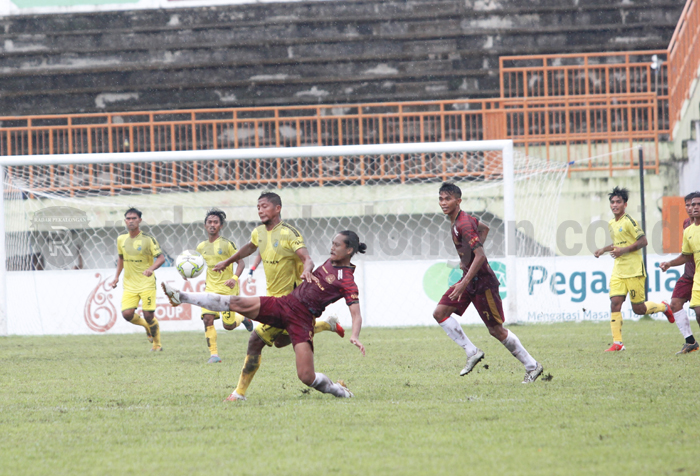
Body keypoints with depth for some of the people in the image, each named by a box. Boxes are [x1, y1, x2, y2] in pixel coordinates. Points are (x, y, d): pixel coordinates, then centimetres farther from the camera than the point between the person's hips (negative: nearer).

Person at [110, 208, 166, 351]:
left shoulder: (148, 239, -8)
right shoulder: (121, 239, 7)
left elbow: (161, 257, -10)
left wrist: (151, 269, -29)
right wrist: (117, 276, 14)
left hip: (147, 283, -4)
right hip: (129, 284, 4)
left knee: (148, 315, -8)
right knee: (127, 313, -12)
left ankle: (157, 344, 16)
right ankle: (147, 326, 20)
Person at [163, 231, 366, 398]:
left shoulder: (347, 281, -10)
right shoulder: (330, 262, 12)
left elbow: (356, 314, -20)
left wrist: (355, 336, -35)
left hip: (302, 319, -6)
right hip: (284, 303, 6)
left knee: (306, 377, -14)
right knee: (236, 303, -7)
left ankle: (338, 390, 18)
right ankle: (181, 297, -6)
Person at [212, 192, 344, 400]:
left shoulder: (288, 233, -21)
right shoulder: (259, 232, 4)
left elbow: (307, 259, -30)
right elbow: (249, 247, 27)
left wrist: (306, 271, -53)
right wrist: (227, 262, 37)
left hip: (289, 297, -9)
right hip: (273, 295, 9)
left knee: (256, 341, -11)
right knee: (281, 341, 23)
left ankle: (240, 392, -1)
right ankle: (328, 324, 37)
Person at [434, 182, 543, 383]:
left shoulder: (464, 225, -22)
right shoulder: (456, 220, 7)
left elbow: (480, 256, -28)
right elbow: (484, 228, 25)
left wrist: (464, 283, -31)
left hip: (482, 282, -10)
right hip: (469, 278, 10)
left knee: (496, 330, -1)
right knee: (440, 313, -2)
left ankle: (531, 365, 12)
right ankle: (472, 352, 4)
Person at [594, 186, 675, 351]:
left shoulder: (629, 221, -11)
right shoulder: (612, 224, 14)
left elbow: (643, 241, -15)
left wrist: (623, 250, -20)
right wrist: (604, 250, 16)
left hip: (634, 270, -7)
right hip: (618, 270, 7)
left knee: (638, 309, -1)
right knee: (615, 303, -8)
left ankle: (663, 307, 29)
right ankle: (617, 343, -6)